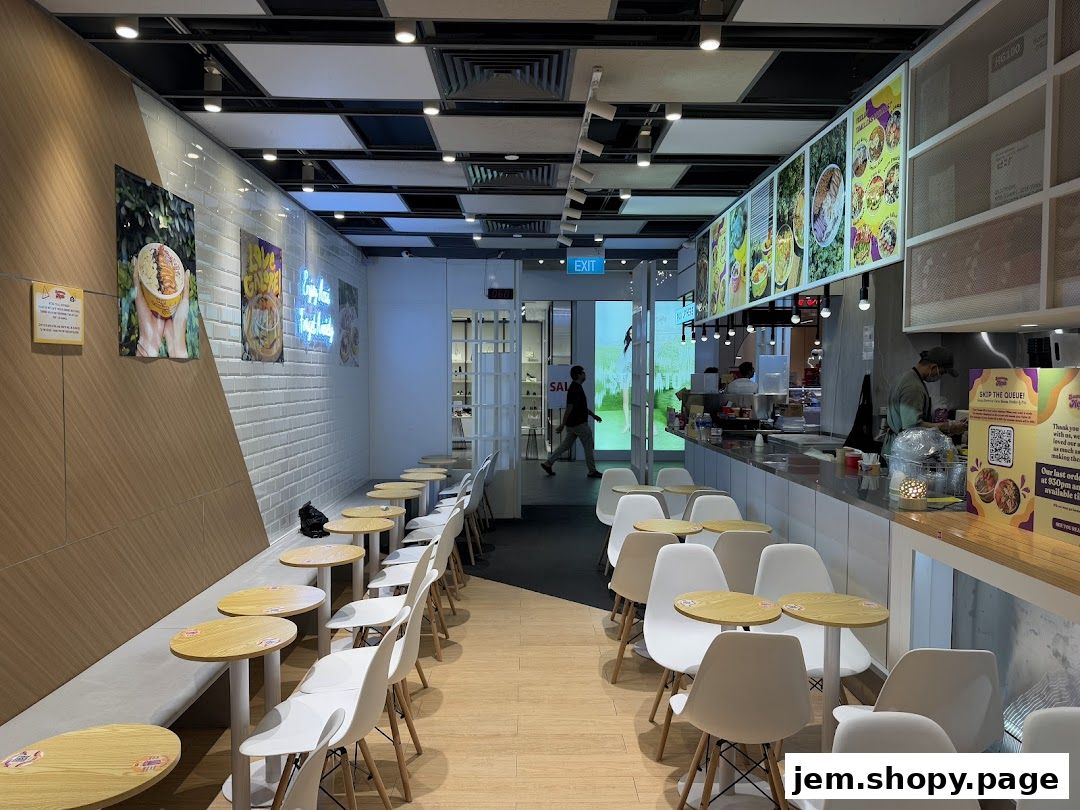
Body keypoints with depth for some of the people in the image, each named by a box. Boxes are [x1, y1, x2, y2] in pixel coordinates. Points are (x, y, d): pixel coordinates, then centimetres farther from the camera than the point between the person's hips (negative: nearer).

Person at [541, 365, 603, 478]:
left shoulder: (577, 388, 13)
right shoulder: (575, 389, -20)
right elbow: (569, 408, -22)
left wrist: (593, 415, 24)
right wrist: (562, 425, -22)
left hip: (573, 424, 10)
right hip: (578, 424, -10)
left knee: (565, 445, 12)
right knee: (588, 446, 0)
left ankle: (548, 463, 12)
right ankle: (592, 471, 8)